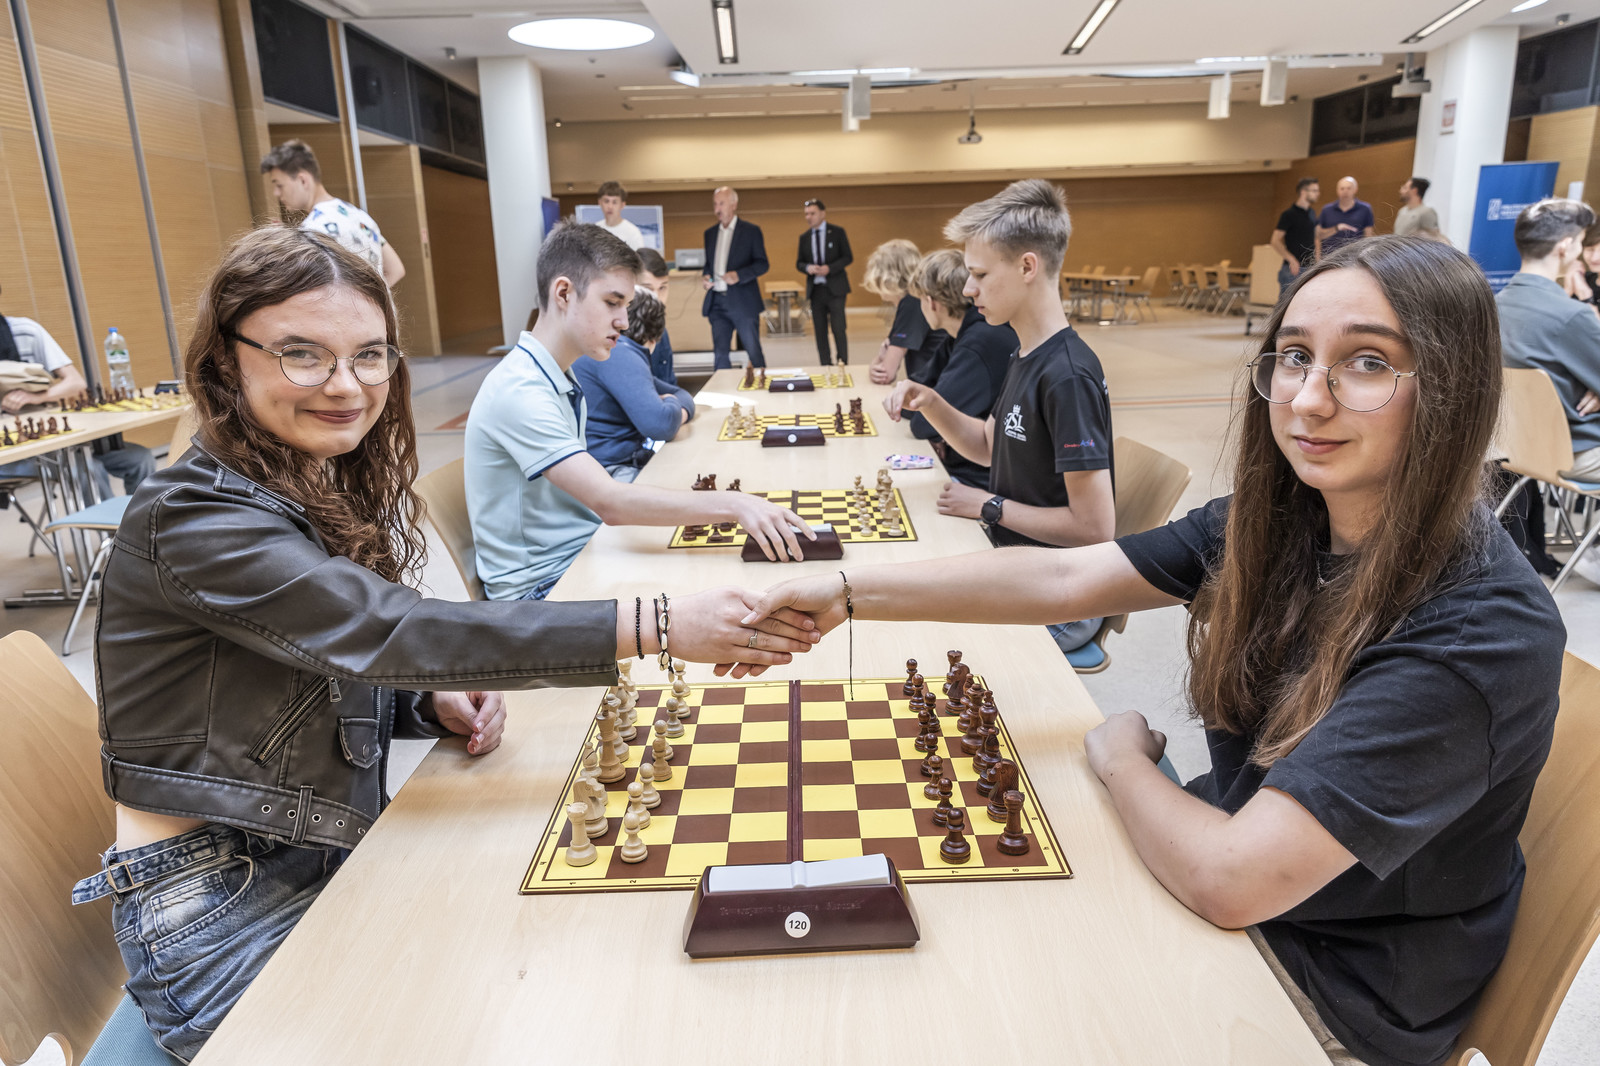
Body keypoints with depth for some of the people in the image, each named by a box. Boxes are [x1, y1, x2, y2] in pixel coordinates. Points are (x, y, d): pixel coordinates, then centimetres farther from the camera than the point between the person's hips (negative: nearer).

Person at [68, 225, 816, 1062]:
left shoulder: (333, 492, 3)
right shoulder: (192, 516, -21)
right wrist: (656, 624, -39)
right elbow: (390, 627, -34)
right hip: (218, 914, -6)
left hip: (333, 859, 6)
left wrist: (439, 702, -12)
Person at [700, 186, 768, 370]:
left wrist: (738, 275, -19)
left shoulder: (751, 230, 0)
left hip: (743, 302, -4)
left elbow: (762, 264, -4)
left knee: (754, 353, 2)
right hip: (716, 303, 4)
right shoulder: (710, 233, 15)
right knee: (720, 355, 4)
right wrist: (705, 276, 0)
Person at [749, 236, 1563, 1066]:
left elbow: (1229, 879, -33)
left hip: (1337, 993, -5)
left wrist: (1120, 759, -13)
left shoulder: (1481, 631, -31)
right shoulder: (1277, 522, -9)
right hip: (1238, 848, 5)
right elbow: (1066, 578, -12)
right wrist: (848, 592, -19)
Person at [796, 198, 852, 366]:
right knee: (820, 331, 5)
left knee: (839, 329, -7)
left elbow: (848, 257, -2)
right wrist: (808, 268, -12)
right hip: (815, 288, 4)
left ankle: (843, 364, 1)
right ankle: (826, 366, 10)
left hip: (834, 288, -4)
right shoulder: (804, 237, 10)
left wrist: (829, 268, -17)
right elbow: (799, 263, 12)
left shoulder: (837, 232, 0)